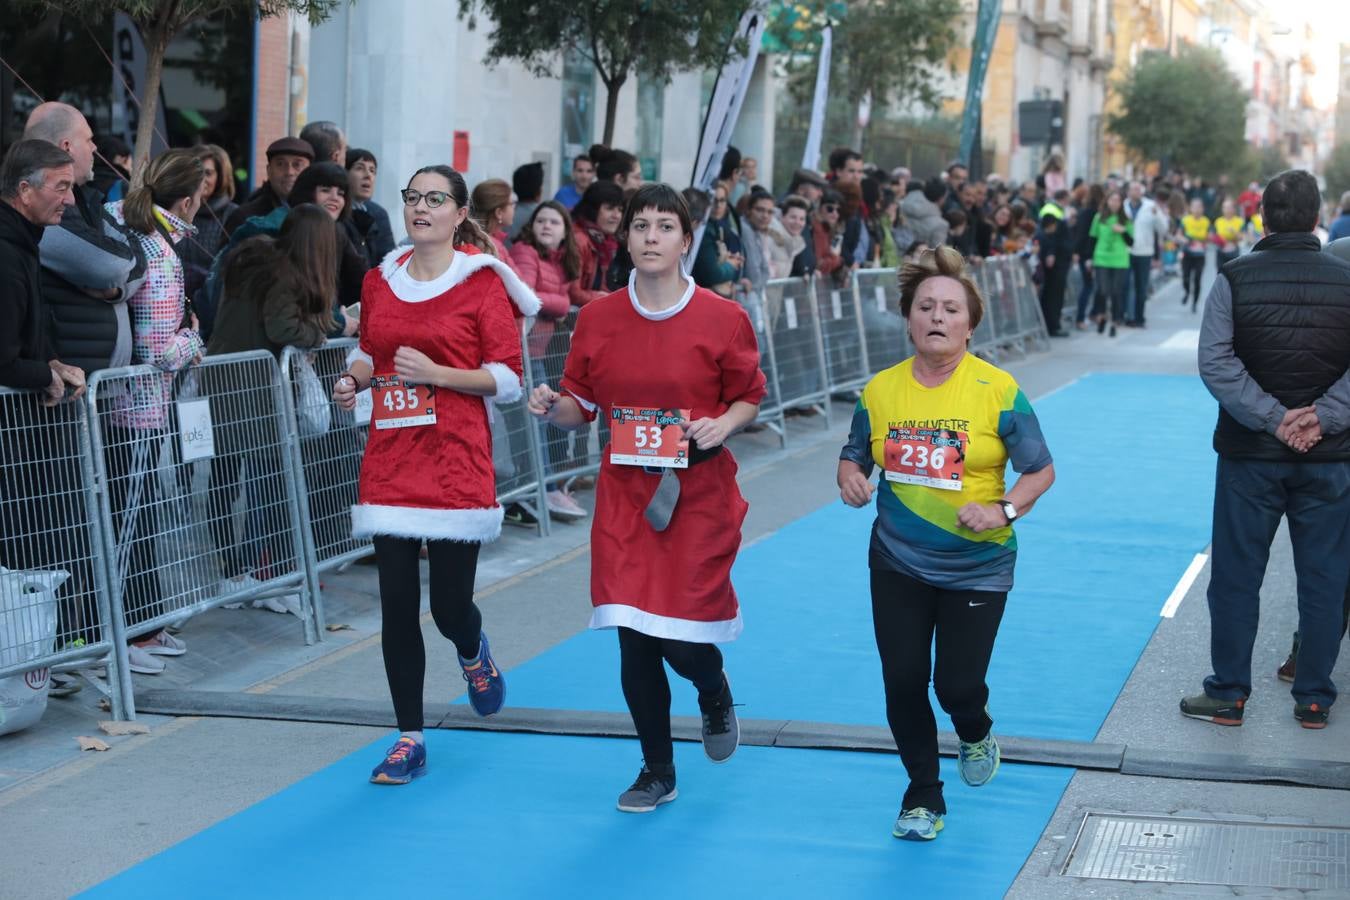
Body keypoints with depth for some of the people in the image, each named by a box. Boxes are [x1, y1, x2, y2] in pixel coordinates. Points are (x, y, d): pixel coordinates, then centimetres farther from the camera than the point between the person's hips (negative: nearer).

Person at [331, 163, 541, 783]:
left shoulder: (483, 282, -4)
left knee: (450, 606, -2)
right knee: (396, 605, 1)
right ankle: (410, 740, 12)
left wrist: (438, 374, -18)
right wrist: (352, 380, 2)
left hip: (456, 459, -3)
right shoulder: (380, 281, 9)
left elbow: (508, 379, -6)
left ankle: (474, 652, 37)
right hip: (389, 459, 4)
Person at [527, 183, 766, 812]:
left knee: (684, 643, -6)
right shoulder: (597, 319, 1)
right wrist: (552, 407, -13)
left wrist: (722, 425, -14)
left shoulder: (722, 319, -5)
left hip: (700, 498, -2)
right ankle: (657, 772, 21)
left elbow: (749, 398, 6)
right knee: (634, 641, 2)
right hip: (625, 499, 2)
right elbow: (582, 408, 9)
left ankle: (716, 696, 33)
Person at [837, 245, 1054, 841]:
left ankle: (976, 735, 34)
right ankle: (923, 797, 23)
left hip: (978, 567, -2)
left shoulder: (998, 391, -11)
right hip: (898, 563, 3)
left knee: (957, 684, -5)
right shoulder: (880, 391, -2)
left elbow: (1041, 470, -5)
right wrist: (850, 478, -12)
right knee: (903, 681, 1)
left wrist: (1002, 510, -22)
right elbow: (854, 457, 11)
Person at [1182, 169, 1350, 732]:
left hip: (1250, 454, -1)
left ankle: (1227, 695, 14)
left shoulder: (1235, 279, -7)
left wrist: (1273, 418, -12)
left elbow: (1216, 362, -14)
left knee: (1236, 576, 8)